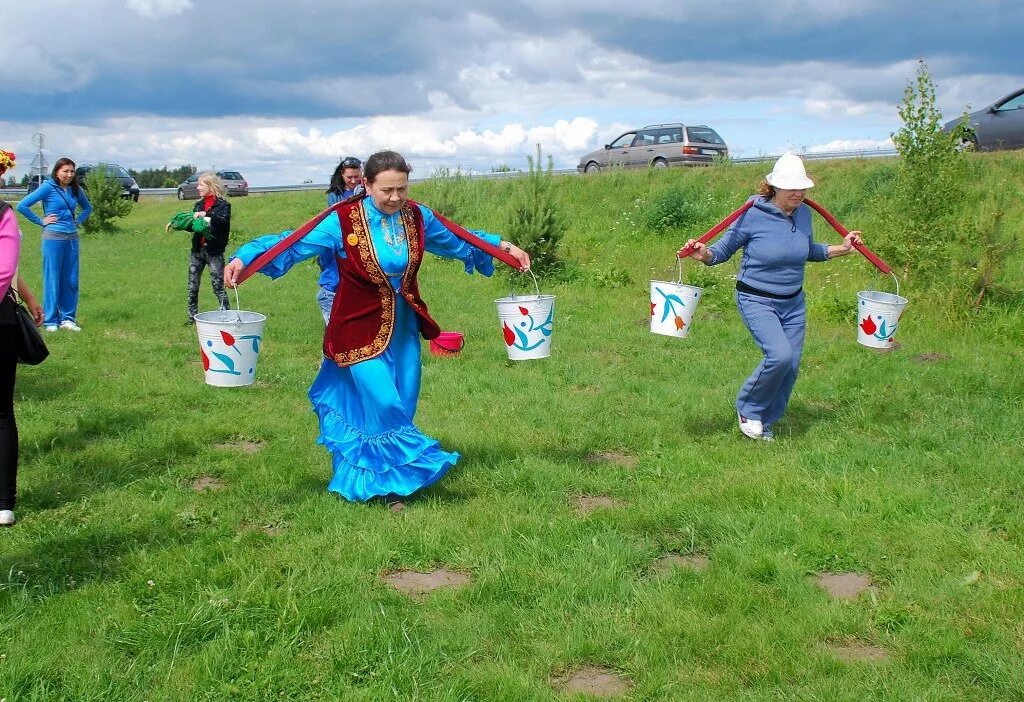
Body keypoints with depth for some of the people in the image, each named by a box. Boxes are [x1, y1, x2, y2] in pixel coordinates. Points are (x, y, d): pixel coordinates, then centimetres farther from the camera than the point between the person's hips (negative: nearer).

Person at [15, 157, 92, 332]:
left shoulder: (75, 190, 11)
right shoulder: (48, 187, -5)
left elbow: (88, 208, 31)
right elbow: (22, 206, -9)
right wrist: (41, 221, -6)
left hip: (72, 238, 5)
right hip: (53, 238, -5)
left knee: (71, 280, 6)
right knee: (52, 279, -2)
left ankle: (67, 318, 15)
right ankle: (50, 321, 4)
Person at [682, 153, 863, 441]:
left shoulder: (803, 213, 1)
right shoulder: (753, 215, -16)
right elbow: (723, 250, -8)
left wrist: (841, 249, 9)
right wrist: (704, 255, -28)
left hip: (794, 302, 6)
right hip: (757, 301, -6)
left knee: (791, 365, 4)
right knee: (780, 355, -24)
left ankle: (764, 422, 24)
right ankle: (748, 408, 2)